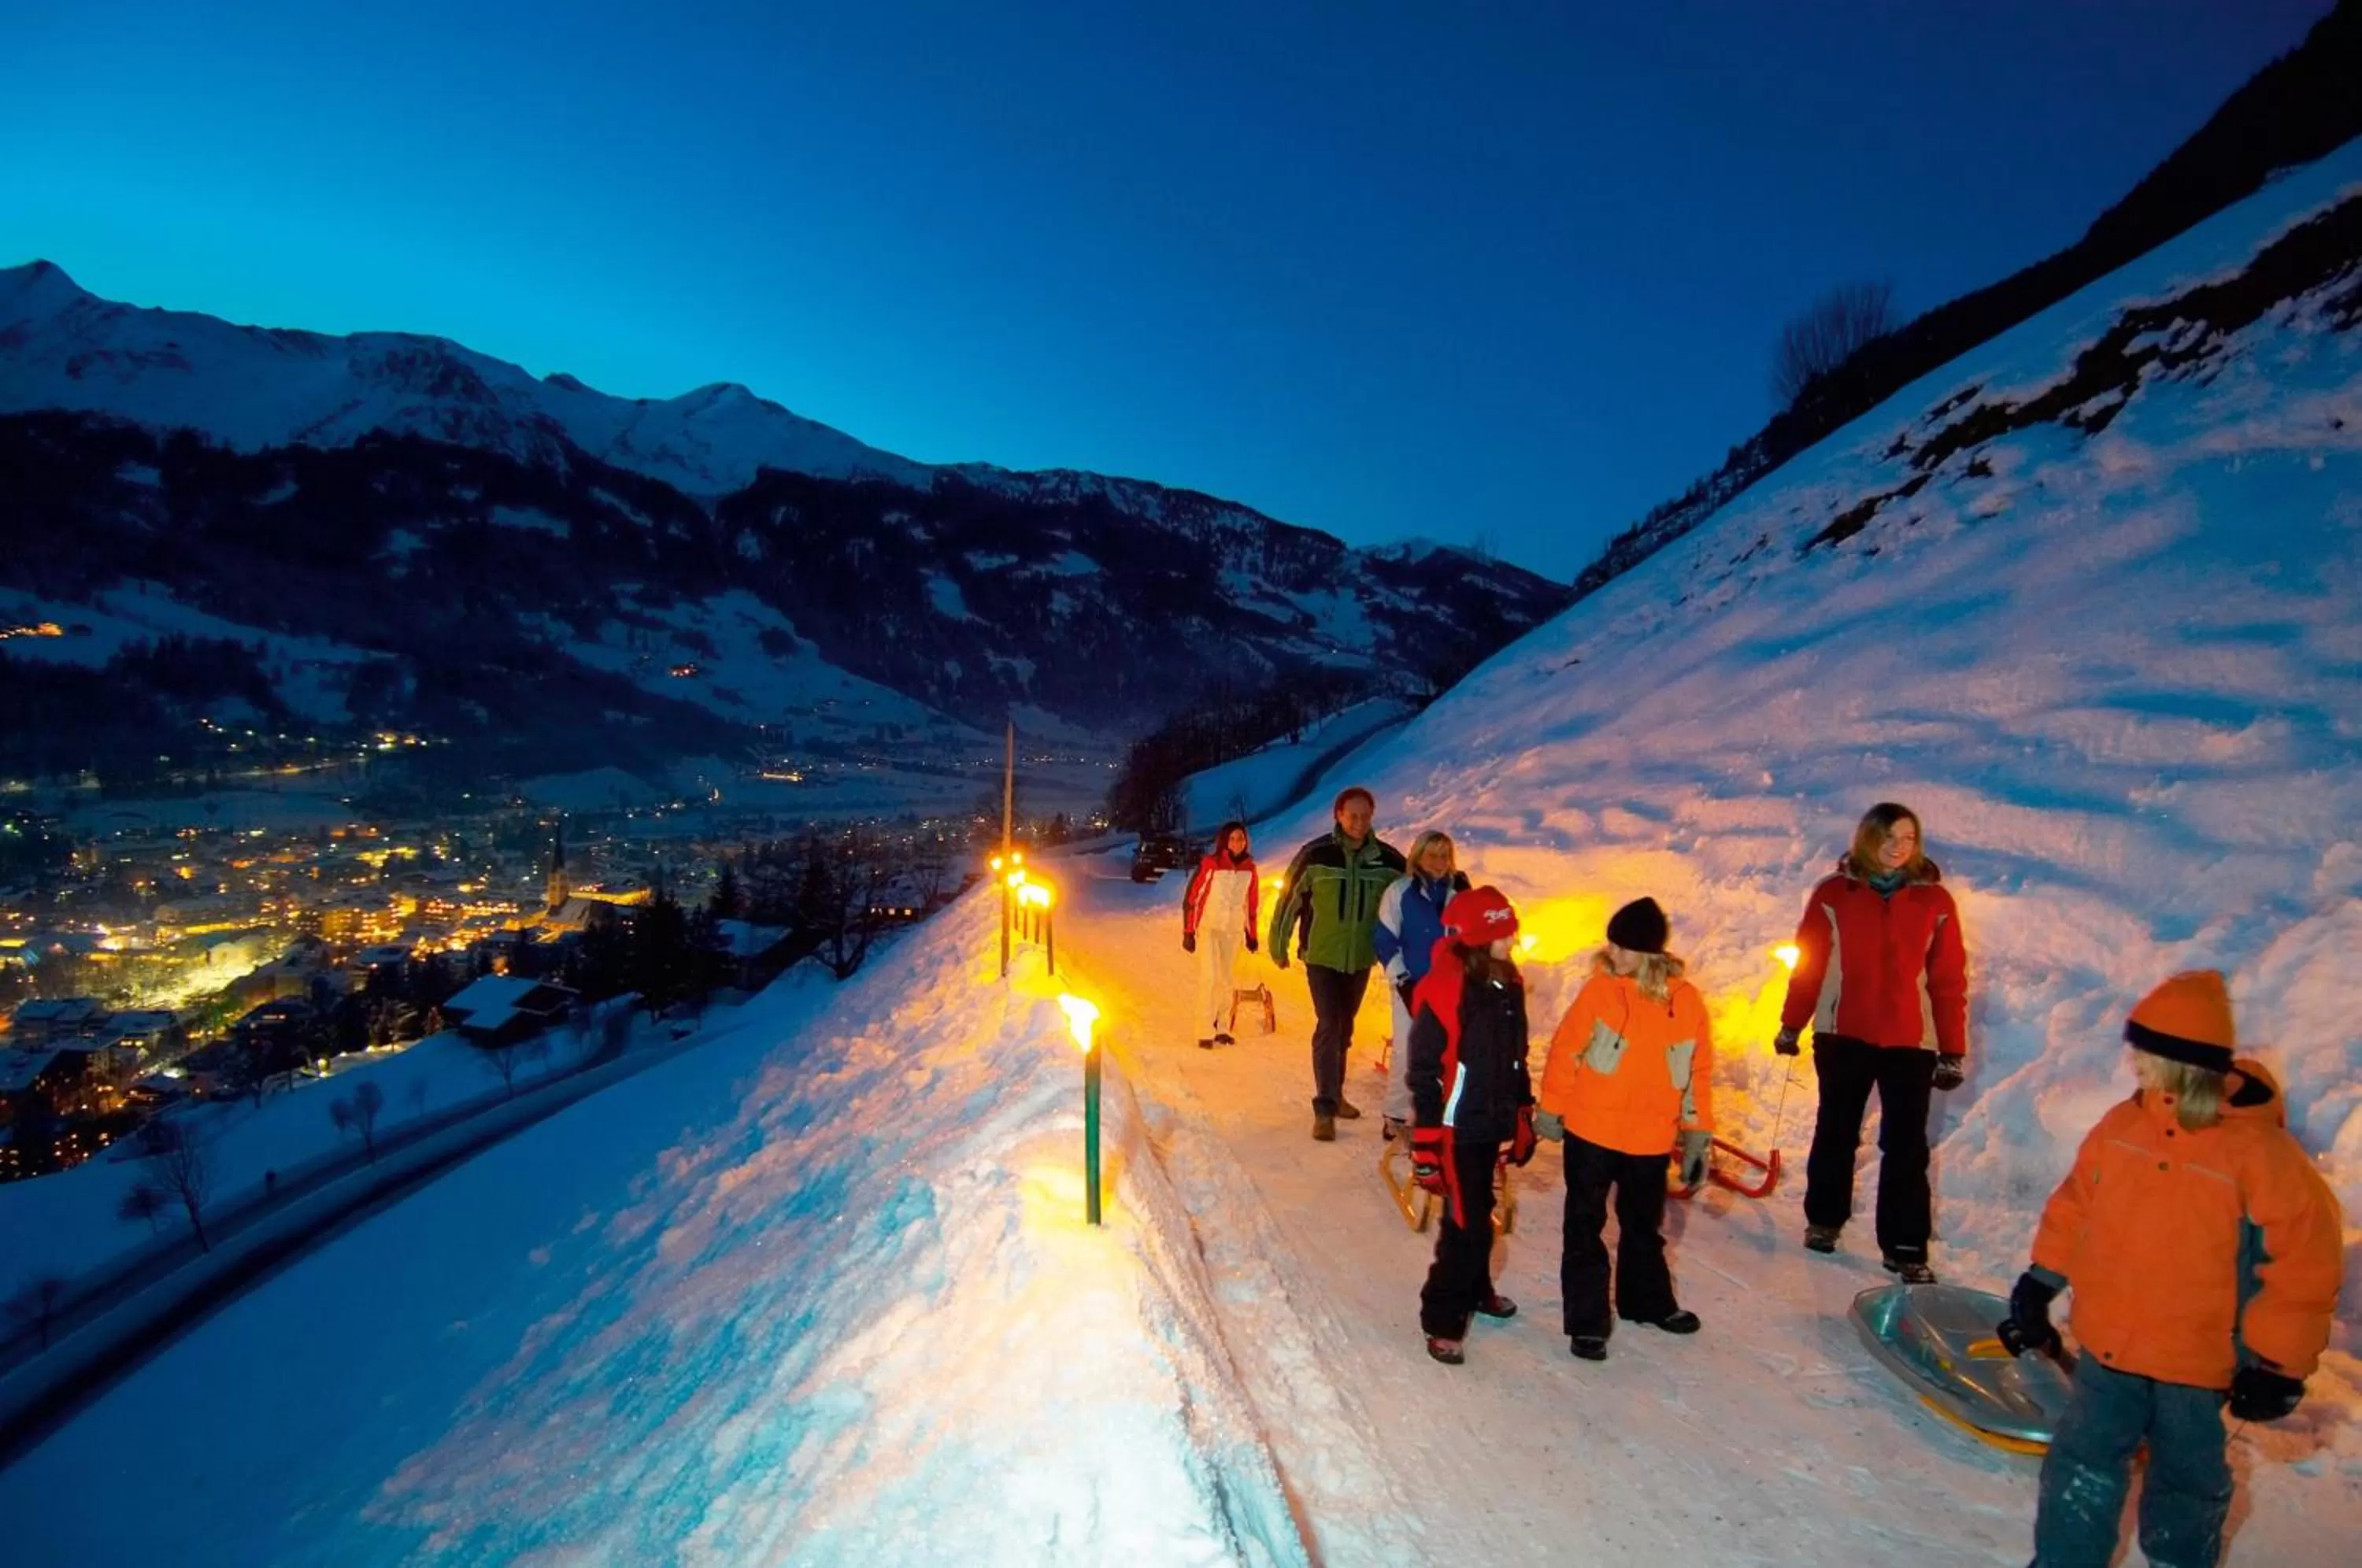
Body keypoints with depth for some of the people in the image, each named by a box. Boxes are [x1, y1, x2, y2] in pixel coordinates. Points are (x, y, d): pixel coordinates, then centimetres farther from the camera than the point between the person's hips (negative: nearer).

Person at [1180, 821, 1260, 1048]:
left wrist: (1251, 934, 13)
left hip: (1234, 930, 4)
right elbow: (1190, 898, -9)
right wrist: (1188, 932, -10)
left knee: (1226, 980, 10)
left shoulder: (1249, 867, 0)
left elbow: (1251, 903, 11)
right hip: (1209, 927, -4)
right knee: (1209, 977, -10)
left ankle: (1222, 1029, 20)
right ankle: (1205, 1033, -6)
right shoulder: (1210, 863, -12)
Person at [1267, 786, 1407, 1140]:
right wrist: (1278, 945, 2)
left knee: (1344, 1029, 16)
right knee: (1328, 1026, -11)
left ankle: (1335, 1094, 32)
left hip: (1360, 958, 4)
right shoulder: (1316, 855, -13)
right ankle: (1325, 1108, -5)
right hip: (1321, 956, -4)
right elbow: (1289, 898, -5)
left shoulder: (1387, 859, -4)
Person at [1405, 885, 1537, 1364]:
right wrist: (1424, 1149, -17)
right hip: (1457, 1129, -7)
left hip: (1493, 1126, 7)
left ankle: (1475, 1289, 43)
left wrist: (1523, 1119, 19)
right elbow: (1425, 1075, -19)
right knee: (1467, 1225, -5)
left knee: (1478, 1213, 22)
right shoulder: (1444, 992, -22)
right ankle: (1443, 1320, 11)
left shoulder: (1509, 985, 2)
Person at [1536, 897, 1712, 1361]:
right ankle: (1587, 1320, 19)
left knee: (1645, 1226, 22)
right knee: (1586, 1227, 7)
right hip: (1590, 1132, -2)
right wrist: (1551, 1109, -2)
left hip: (1651, 1141, 3)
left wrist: (1697, 1134, 5)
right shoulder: (1599, 991, -13)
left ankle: (1647, 1300, 44)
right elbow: (1565, 1050, -6)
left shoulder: (1688, 1002, -6)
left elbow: (1698, 1074, 4)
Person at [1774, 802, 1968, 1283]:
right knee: (1836, 1132, 15)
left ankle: (1905, 1248, 11)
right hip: (1843, 1035, 0)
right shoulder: (1834, 894, -3)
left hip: (1910, 1042, 0)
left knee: (1906, 1147, 0)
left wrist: (1953, 1052, 1)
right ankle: (1823, 1219, 32)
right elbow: (1807, 964, 3)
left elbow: (1949, 980, 1)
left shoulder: (1935, 901, -1)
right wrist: (1790, 1026, 6)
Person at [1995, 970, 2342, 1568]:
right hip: (2109, 1345, 3)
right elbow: (2075, 1207, 7)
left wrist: (2277, 1364, -11)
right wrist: (2038, 1286, 9)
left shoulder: (2260, 1151, -19)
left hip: (2198, 1363, -3)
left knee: (2187, 1478, 18)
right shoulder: (2120, 1126, -5)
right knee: (2083, 1464, 9)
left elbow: (2305, 1261, -13)